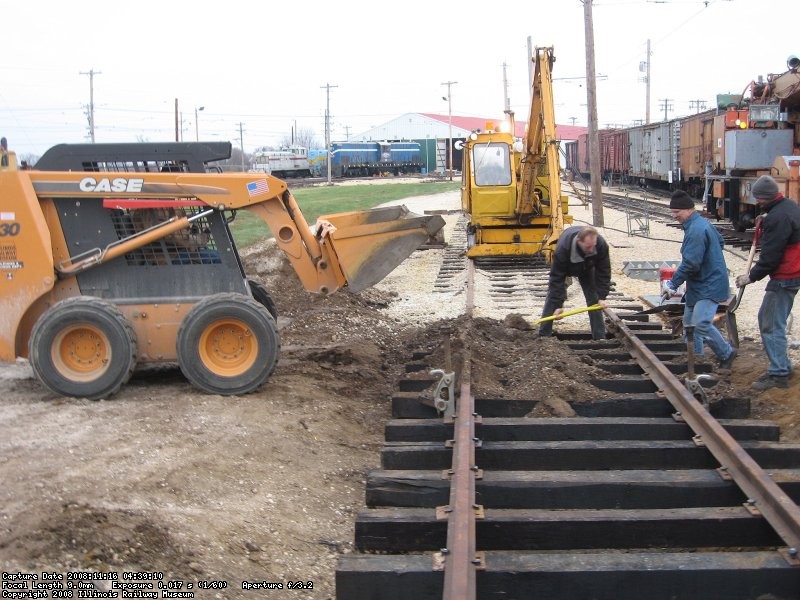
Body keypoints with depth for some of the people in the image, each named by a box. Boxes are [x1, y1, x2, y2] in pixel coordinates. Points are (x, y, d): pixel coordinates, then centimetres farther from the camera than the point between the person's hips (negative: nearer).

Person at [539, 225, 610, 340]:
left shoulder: (601, 245, -38)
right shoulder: (562, 248, -45)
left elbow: (604, 272, -24)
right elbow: (557, 278, -38)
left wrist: (602, 297, -28)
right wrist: (558, 305, -38)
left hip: (586, 269, 2)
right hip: (564, 268, -2)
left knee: (594, 299, -8)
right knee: (552, 299, -9)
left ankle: (600, 337, -2)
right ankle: (543, 336, -3)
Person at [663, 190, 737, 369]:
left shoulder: (696, 230, -23)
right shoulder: (703, 223, 11)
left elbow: (690, 263, -25)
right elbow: (720, 242, 27)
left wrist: (674, 283, -14)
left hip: (709, 286, -11)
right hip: (698, 284, 11)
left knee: (701, 324, -18)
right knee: (689, 322, 14)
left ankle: (726, 353, -1)